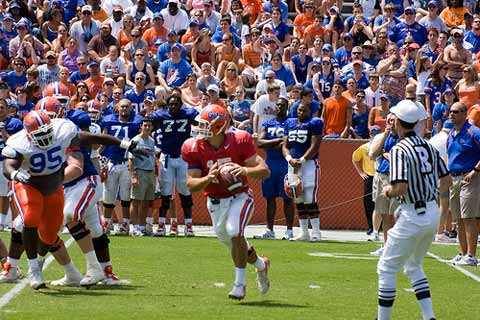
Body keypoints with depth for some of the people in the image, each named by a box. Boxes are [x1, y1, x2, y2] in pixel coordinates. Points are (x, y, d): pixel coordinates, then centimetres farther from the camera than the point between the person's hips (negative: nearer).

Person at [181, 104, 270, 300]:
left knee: (234, 231, -27)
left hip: (239, 197, -4)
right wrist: (208, 178, -34)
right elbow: (191, 185, -13)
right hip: (215, 202, 4)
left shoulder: (239, 141, -18)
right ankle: (261, 265, 42)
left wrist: (245, 170, -40)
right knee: (231, 242, 10)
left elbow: (265, 171, -20)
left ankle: (240, 284, -15)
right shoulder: (194, 148, -12)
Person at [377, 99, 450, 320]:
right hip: (433, 213, 8)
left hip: (413, 216, -8)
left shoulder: (399, 150, -16)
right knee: (413, 266, 22)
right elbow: (446, 180, 12)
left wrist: (388, 191, -5)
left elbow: (401, 188, -25)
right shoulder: (429, 146, 8)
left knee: (387, 268, 3)